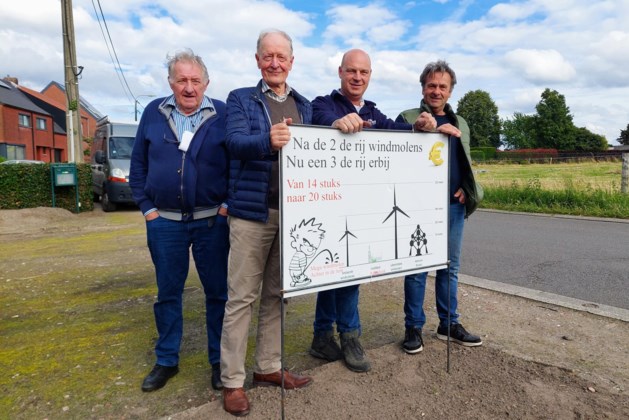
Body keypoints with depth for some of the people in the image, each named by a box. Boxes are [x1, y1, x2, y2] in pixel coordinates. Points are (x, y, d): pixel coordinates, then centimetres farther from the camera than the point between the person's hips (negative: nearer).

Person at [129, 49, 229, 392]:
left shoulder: (222, 115, -2)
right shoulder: (153, 113, 5)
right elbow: (138, 166, 9)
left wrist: (228, 205, -7)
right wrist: (147, 208, 3)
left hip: (211, 220, -2)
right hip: (164, 222, 2)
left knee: (217, 293, 7)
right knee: (167, 294, 13)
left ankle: (219, 361, 24)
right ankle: (166, 361, 30)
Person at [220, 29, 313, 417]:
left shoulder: (305, 106, 16)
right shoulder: (240, 99, 3)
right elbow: (236, 142, -15)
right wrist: (268, 140, -35)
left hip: (293, 212, 5)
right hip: (252, 211, -4)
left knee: (277, 294, 13)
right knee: (242, 297, 2)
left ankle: (268, 367, 29)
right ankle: (233, 380, 15)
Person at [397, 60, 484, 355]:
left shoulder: (459, 123, 18)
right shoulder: (408, 118, 2)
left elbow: (467, 163, 22)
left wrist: (466, 190, 5)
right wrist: (432, 131, -17)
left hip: (454, 206, 5)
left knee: (450, 267, 12)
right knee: (417, 268, 2)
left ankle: (449, 324, 26)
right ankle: (414, 327, 15)